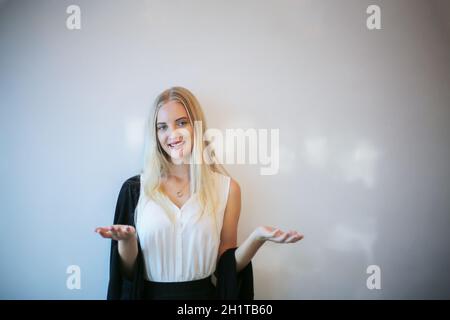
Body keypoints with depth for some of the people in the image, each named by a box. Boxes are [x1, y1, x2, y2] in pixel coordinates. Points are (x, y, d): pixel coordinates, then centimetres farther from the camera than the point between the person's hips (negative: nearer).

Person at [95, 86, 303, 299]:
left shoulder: (226, 188, -7)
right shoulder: (135, 188, -7)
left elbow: (226, 267, -4)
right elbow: (127, 271, -4)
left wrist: (257, 237, -20)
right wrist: (126, 240, -23)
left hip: (203, 294, 0)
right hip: (150, 294, 0)